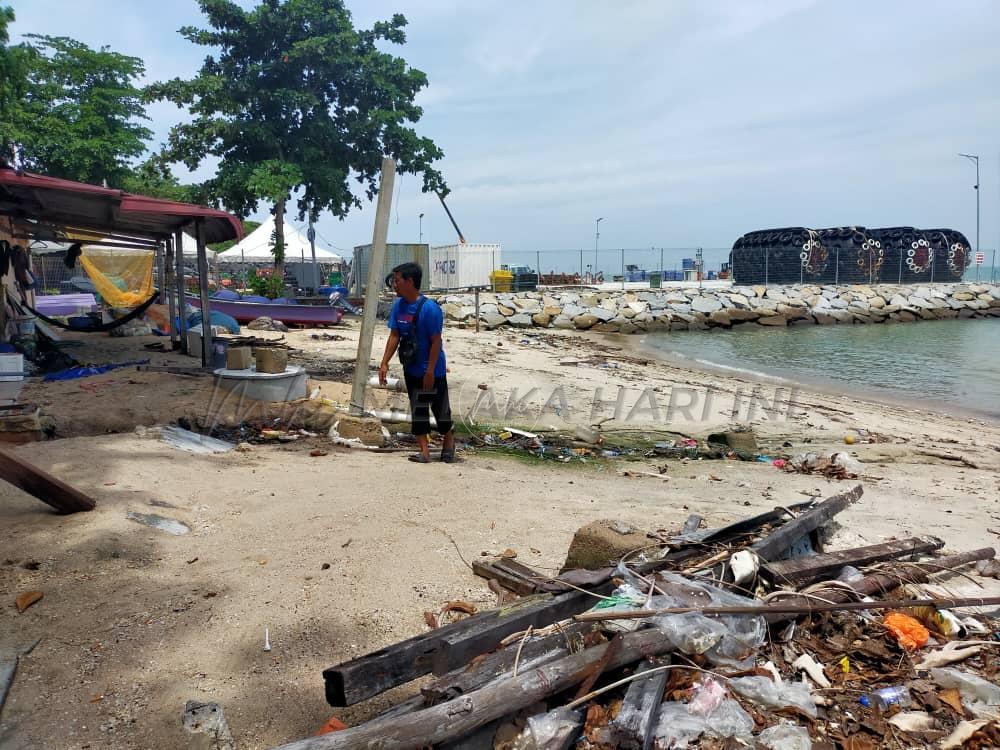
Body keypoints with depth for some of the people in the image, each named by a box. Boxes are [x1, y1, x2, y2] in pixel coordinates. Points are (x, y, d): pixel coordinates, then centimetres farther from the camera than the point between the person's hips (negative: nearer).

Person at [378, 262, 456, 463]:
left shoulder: (429, 308, -21)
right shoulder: (398, 305, -1)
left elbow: (436, 341, -19)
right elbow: (394, 336, 5)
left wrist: (430, 371, -19)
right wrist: (384, 363, 0)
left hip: (432, 371, -6)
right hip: (411, 369, 6)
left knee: (440, 409, 8)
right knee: (417, 410, 8)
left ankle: (449, 444, 31)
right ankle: (424, 451, 15)